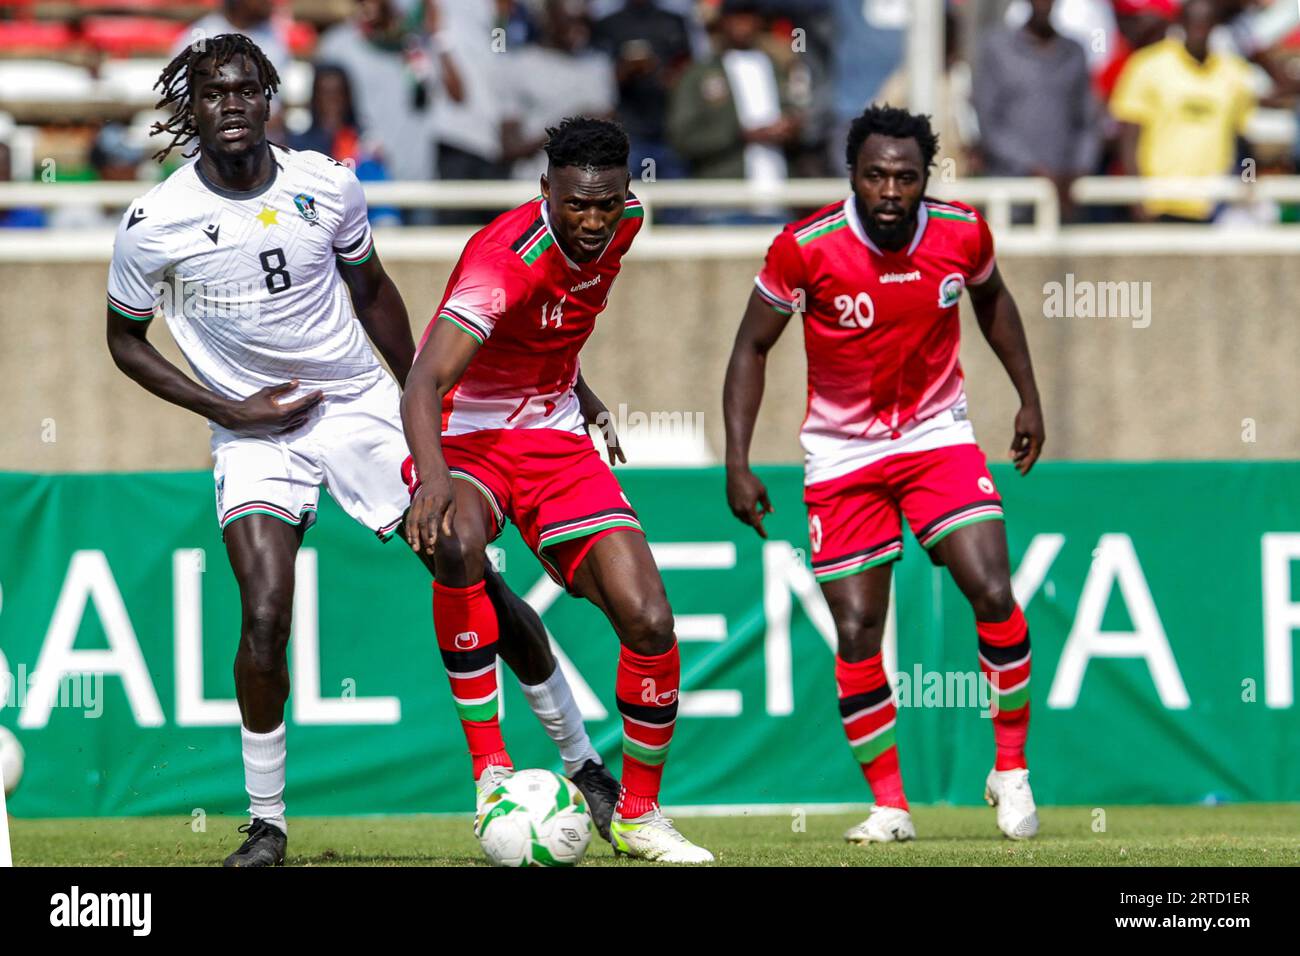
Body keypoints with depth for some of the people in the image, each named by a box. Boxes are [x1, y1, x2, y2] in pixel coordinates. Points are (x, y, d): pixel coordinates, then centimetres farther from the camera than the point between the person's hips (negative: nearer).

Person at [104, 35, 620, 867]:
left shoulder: (328, 187, -5)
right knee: (265, 614, -21)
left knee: (472, 576, 0)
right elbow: (126, 340, 2)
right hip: (256, 431, -2)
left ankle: (584, 764, 15)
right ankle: (266, 823, -6)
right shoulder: (152, 226, -12)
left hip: (363, 410, 2)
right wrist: (228, 409, -8)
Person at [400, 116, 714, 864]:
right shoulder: (505, 261, -28)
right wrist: (432, 477, -56)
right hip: (464, 435, -6)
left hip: (556, 437, 6)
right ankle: (490, 767, -31)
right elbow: (424, 384, -40)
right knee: (457, 543, -40)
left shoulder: (624, 223, -6)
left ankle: (639, 816, 10)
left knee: (648, 620, -9)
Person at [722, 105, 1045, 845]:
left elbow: (992, 297, 14)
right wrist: (738, 463, -11)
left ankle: (1013, 771, 0)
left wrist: (1029, 396, 13)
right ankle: (890, 807, 9)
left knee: (993, 594, -16)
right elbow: (752, 348, -6)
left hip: (938, 435, 1)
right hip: (843, 452, -1)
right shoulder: (806, 249, -18)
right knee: (856, 632, -4)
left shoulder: (963, 233, -11)